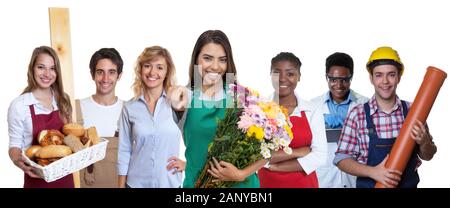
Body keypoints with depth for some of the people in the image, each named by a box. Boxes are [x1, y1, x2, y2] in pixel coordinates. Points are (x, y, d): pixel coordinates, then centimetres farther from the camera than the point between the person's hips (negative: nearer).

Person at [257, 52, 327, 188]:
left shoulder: (312, 112, -2)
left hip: (304, 183, 1)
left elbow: (319, 156, -10)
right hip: (267, 183, -1)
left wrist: (275, 166, -14)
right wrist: (297, 152, -14)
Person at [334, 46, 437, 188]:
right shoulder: (357, 114, -11)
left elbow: (427, 156, 3)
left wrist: (424, 142, -18)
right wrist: (373, 172, -24)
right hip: (369, 185, -2)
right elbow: (342, 159, -10)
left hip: (408, 184, 2)